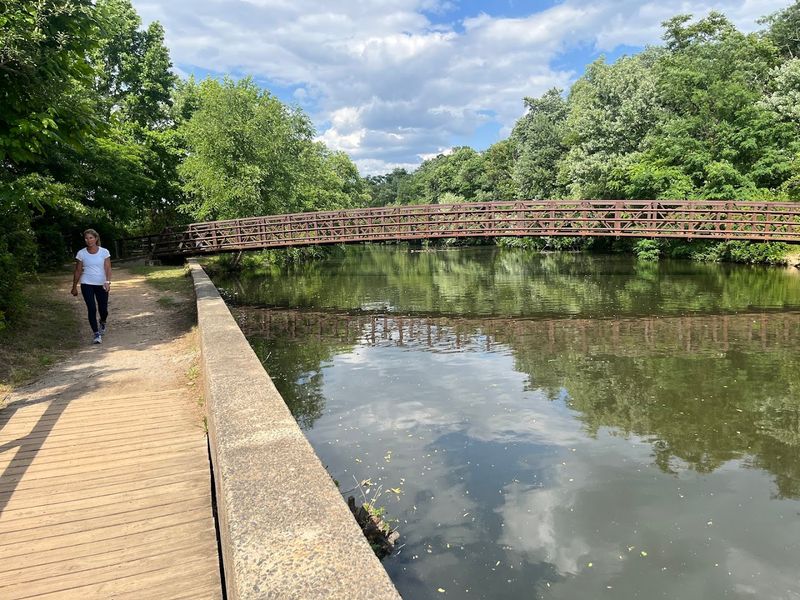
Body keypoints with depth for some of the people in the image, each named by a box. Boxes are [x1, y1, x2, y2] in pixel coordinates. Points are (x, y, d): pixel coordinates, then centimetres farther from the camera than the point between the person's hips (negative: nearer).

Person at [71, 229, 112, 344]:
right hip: (87, 284, 0)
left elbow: (108, 268, -10)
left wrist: (107, 281, -27)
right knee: (92, 309, -11)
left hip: (101, 284, 0)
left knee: (103, 309, 6)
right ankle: (96, 334, -3)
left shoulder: (104, 252, -3)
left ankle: (102, 322, 42)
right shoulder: (81, 253, 0)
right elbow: (78, 271, 7)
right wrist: (74, 287, 10)